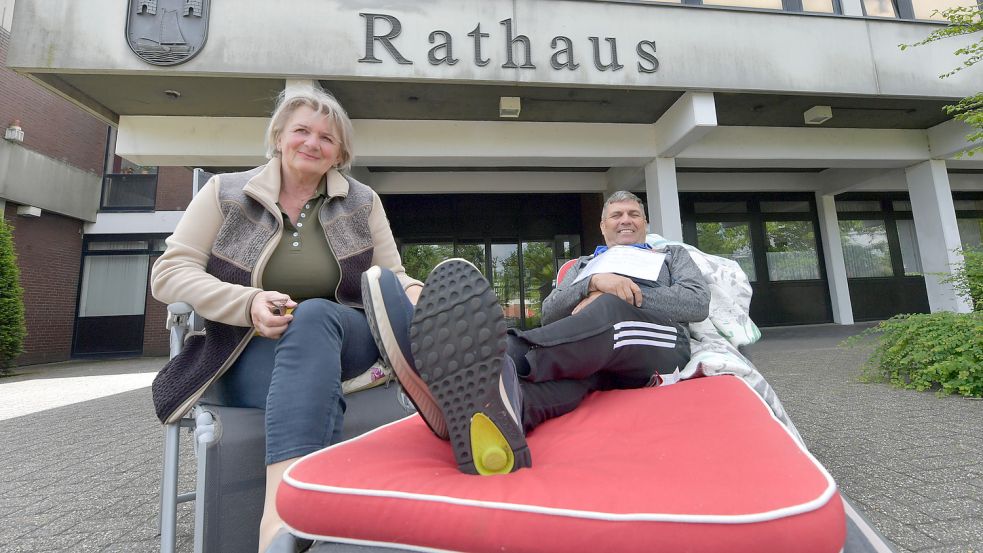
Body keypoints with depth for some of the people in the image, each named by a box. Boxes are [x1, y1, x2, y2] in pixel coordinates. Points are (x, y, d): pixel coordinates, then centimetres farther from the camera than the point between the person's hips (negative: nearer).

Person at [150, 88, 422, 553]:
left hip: (344, 339, 1)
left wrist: (411, 291, -18)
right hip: (253, 350, 0)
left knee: (314, 315, -36)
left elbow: (390, 277, 9)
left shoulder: (362, 202, 9)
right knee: (318, 395, -36)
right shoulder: (225, 192, 7)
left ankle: (280, 514, -45)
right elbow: (168, 272, 1)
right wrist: (249, 303, -19)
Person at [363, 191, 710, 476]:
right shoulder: (583, 265, 34)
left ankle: (500, 364, -60)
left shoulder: (673, 256, 31)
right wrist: (594, 282, -8)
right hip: (584, 347, 2)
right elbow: (550, 311, 13)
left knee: (610, 308, -36)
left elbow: (698, 302, 7)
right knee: (570, 364, -36)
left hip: (656, 342, -1)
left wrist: (609, 303, -3)